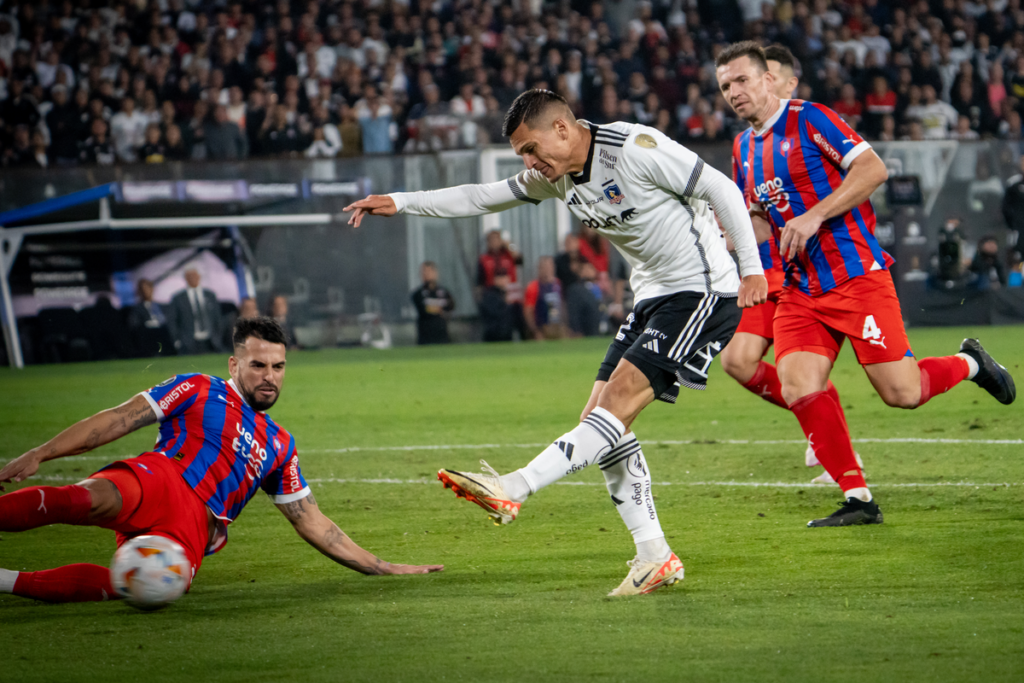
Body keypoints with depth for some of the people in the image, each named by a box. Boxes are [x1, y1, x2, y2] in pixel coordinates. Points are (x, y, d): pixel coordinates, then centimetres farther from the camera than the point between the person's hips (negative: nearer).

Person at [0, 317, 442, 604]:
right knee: (94, 499, -43)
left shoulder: (280, 446, 28)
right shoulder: (198, 391, 15)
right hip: (154, 481, -2)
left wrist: (381, 568, 26)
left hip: (191, 533, 2)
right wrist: (39, 456, -3)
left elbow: (312, 523, 32)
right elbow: (119, 420, 8)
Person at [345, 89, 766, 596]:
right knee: (601, 419, 0)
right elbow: (483, 198, 15)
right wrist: (399, 203, 10)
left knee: (618, 401, -19)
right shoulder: (556, 175, 7)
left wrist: (751, 268, -15)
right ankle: (654, 558, 0)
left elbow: (722, 190, -14)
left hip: (702, 292, -9)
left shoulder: (635, 149, -18)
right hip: (653, 297, 9)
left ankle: (513, 489, -28)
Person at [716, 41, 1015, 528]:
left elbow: (872, 168, -15)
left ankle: (969, 364, 24)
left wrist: (813, 217, -20)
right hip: (800, 290, 6)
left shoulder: (808, 119, -7)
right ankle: (858, 499, -5)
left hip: (856, 277, -6)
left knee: (901, 393, -8)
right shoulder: (744, 147, 15)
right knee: (799, 389, -14)